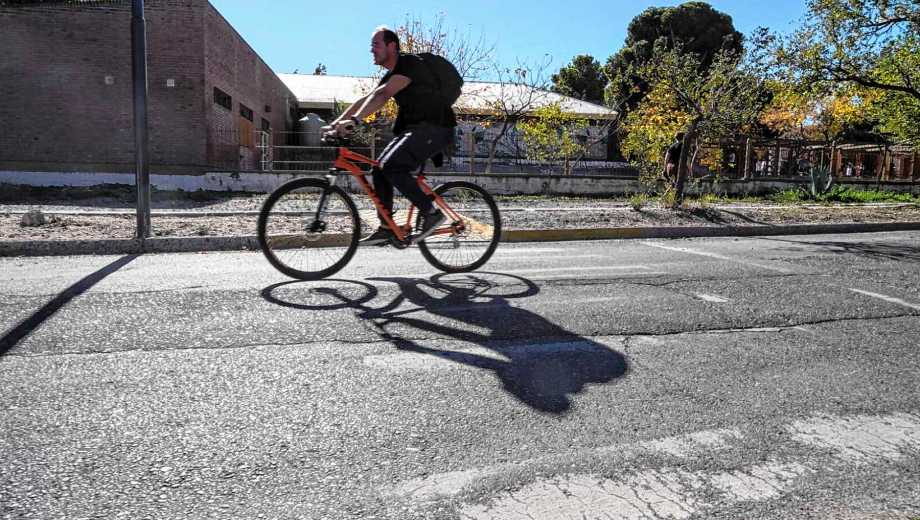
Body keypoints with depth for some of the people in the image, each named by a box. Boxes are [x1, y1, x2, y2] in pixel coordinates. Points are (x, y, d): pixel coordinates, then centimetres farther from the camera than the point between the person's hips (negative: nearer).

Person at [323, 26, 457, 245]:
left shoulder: (410, 64, -13)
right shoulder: (391, 75, 17)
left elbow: (382, 95, -27)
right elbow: (365, 99, 14)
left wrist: (354, 120, -36)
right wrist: (336, 122, 5)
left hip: (435, 127, -10)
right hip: (415, 127, 10)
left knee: (391, 166, -23)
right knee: (380, 170, 2)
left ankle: (431, 213, -15)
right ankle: (386, 229, 6)